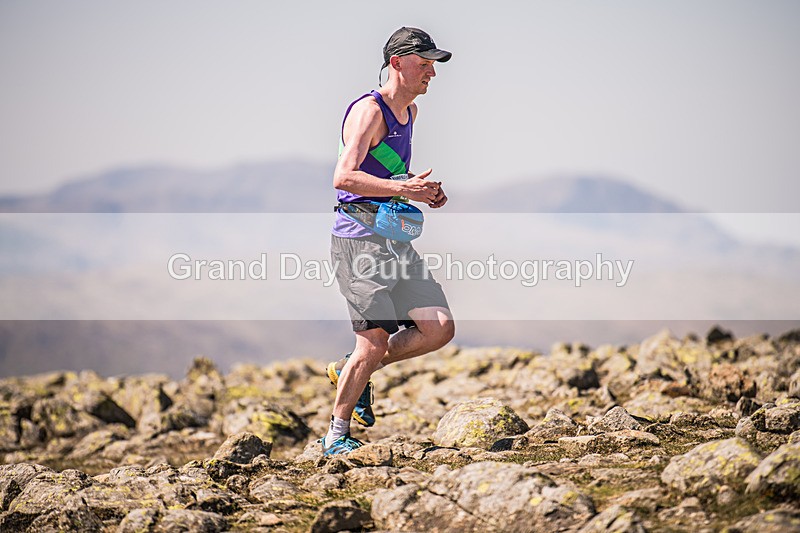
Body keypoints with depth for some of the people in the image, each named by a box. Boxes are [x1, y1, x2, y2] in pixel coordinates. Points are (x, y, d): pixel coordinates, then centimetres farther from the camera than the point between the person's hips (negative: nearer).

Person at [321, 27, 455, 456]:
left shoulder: (409, 112, 16)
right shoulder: (369, 111, -12)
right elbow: (343, 177, -24)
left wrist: (423, 188, 13)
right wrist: (403, 189, -30)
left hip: (396, 240, 9)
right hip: (358, 239, -9)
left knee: (440, 330, 1)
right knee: (375, 344, -9)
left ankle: (351, 371, 17)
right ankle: (335, 436, 7)